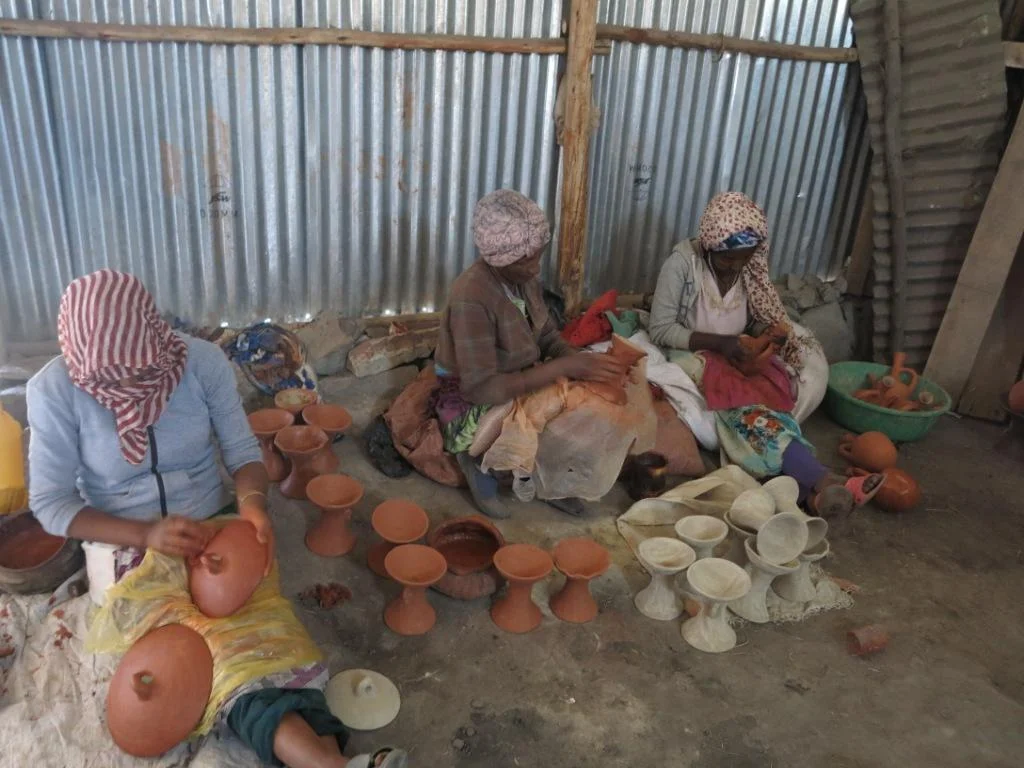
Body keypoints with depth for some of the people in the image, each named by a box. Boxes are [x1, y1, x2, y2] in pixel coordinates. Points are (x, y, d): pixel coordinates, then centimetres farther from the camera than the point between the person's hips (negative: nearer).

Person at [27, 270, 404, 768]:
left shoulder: (203, 361, -12)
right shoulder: (54, 390, -15)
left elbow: (242, 449, -4)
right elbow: (50, 503, -10)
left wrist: (251, 501, -27)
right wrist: (145, 534, -24)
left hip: (214, 526, 2)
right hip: (125, 544, -2)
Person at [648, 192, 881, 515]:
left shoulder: (751, 267, 0)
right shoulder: (683, 262, -15)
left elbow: (758, 318, 12)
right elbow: (660, 330, -16)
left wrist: (766, 334, -13)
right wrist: (721, 343, -24)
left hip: (738, 359, 7)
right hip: (694, 357, -7)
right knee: (748, 402, -34)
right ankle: (820, 482, -49)